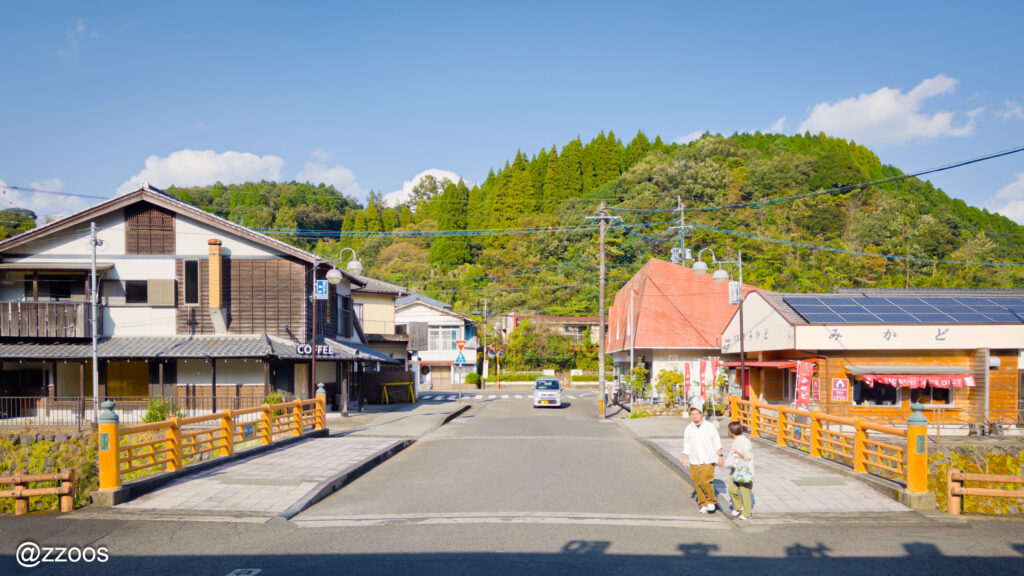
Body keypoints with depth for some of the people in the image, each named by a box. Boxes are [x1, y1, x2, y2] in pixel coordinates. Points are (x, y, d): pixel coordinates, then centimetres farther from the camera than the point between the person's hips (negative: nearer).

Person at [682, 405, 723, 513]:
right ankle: (703, 505, 12)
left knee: (705, 481, -15)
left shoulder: (710, 427, 1)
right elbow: (686, 445, 10)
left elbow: (717, 443, 6)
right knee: (698, 484, 0)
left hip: (708, 461, -3)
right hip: (694, 462, 3)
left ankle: (711, 501, 5)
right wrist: (685, 459, 4)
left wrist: (720, 457, 2)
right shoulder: (688, 429, 6)